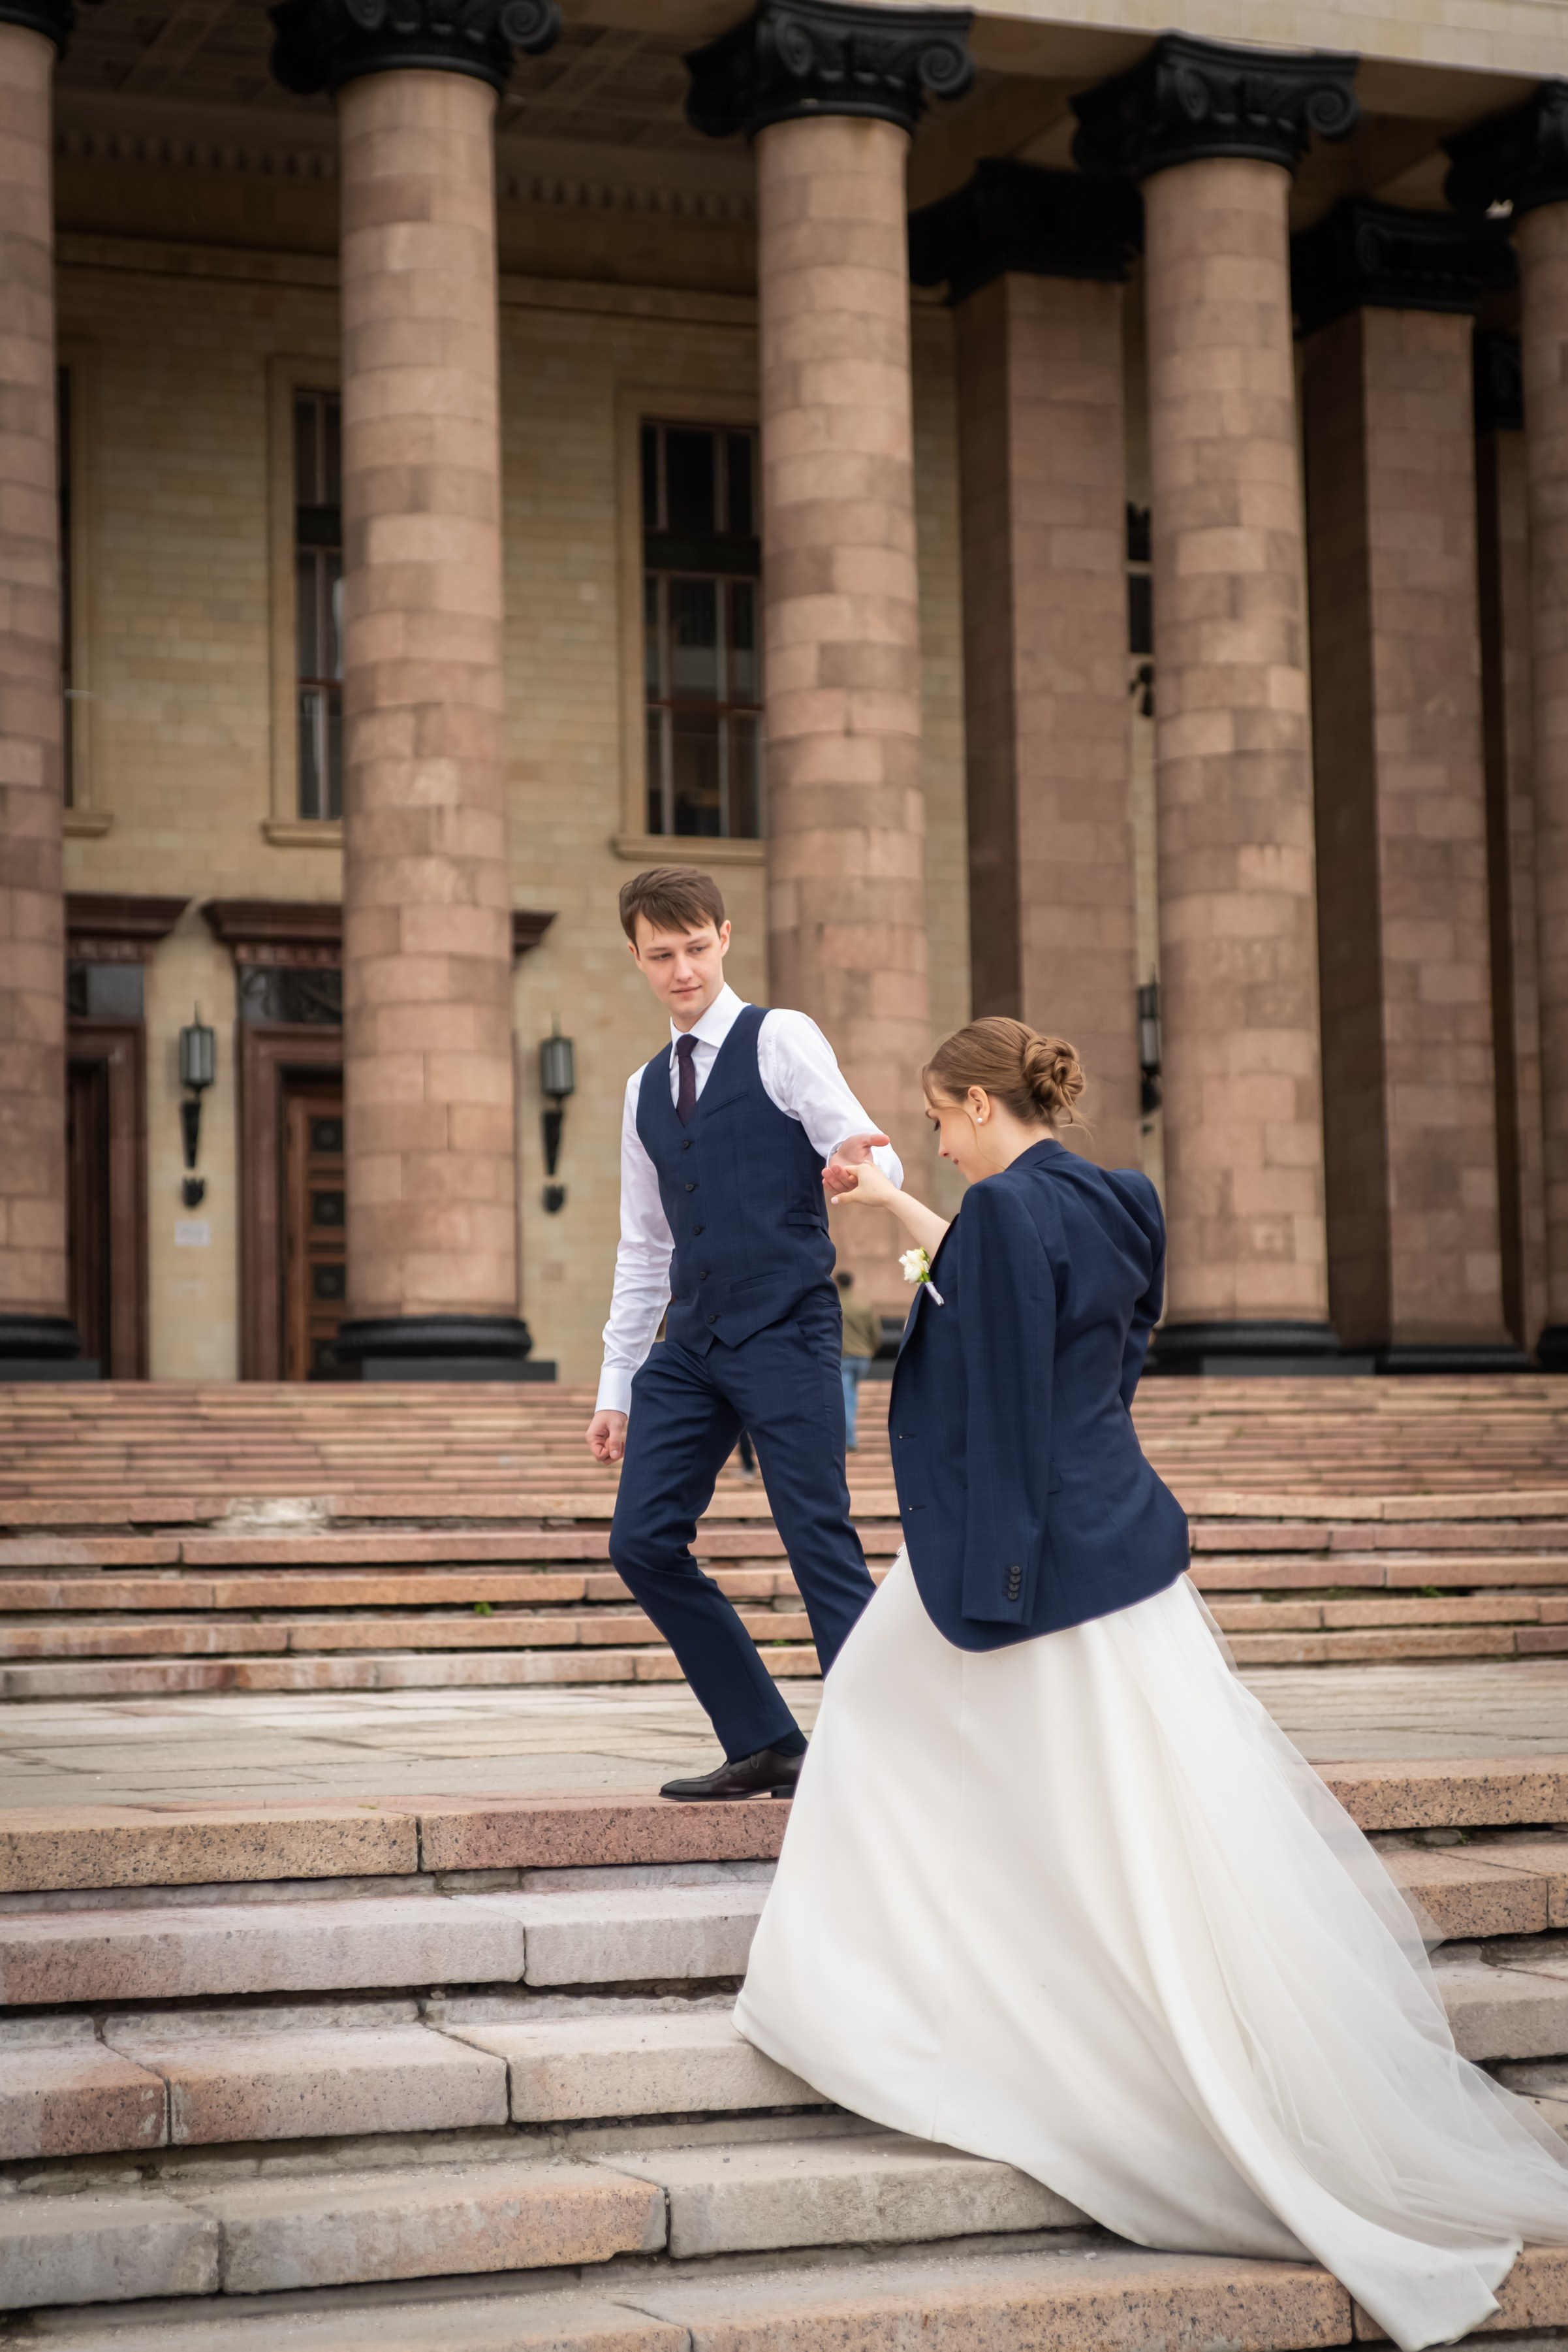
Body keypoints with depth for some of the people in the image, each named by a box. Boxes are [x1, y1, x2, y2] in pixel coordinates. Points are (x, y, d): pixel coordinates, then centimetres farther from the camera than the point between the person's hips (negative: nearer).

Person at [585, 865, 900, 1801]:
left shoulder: (782, 1041, 0)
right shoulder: (646, 1089, 18)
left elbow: (876, 1160, -9)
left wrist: (858, 1169, -34)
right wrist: (617, 1385, 18)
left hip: (785, 1335, -6)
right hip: (690, 1343, 6)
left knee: (820, 1541, -10)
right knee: (644, 1541, -1)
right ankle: (766, 1745, 8)